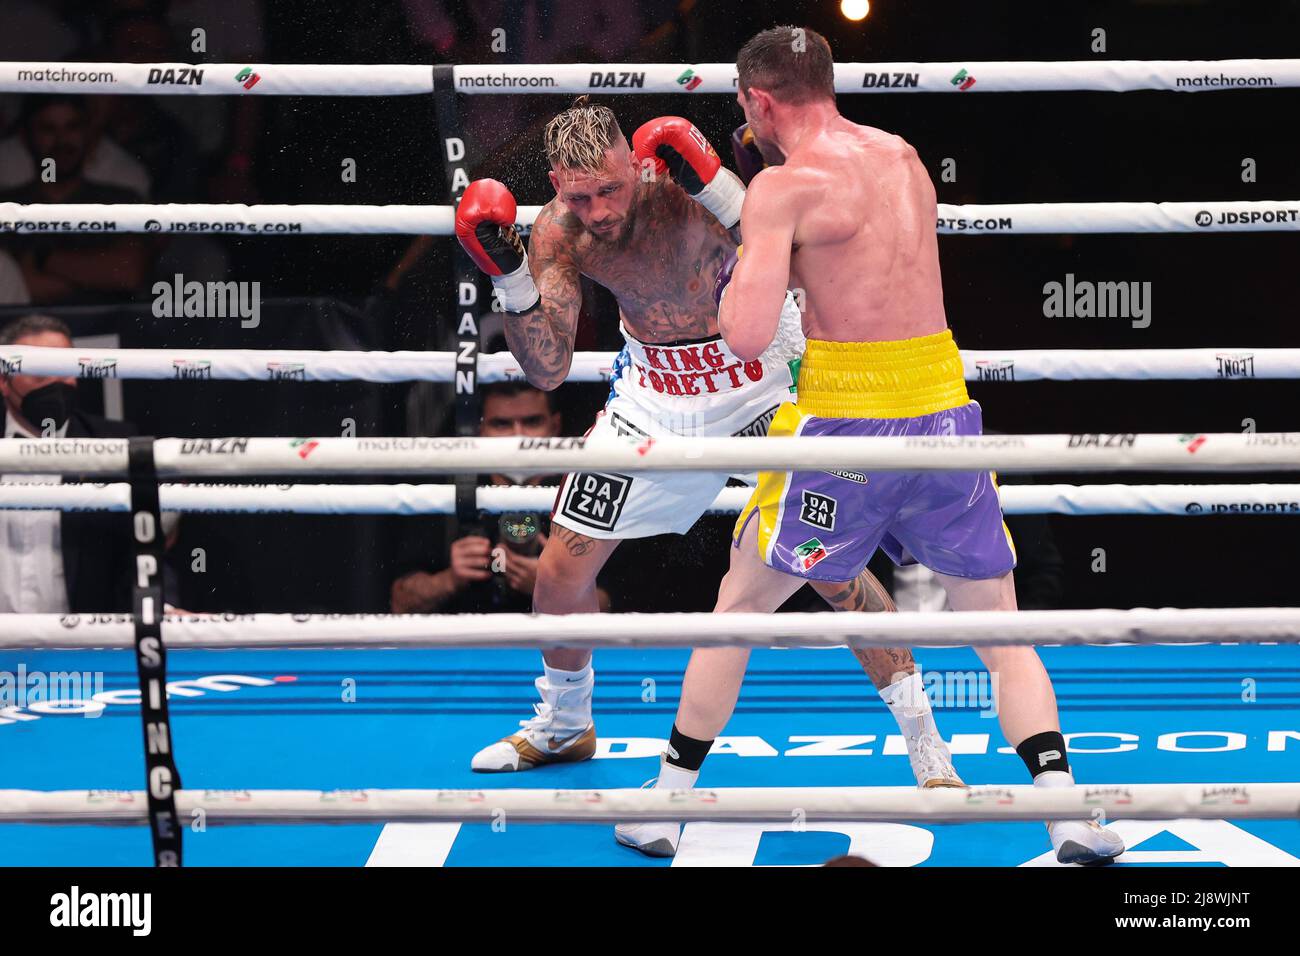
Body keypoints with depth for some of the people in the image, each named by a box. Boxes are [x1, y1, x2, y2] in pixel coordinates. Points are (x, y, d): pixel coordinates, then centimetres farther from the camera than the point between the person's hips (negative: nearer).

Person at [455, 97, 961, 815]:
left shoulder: (693, 178, -27)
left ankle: (924, 741, 5)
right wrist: (508, 278, -29)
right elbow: (547, 370, -14)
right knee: (560, 572, 6)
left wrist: (715, 189, -44)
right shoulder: (560, 231, -16)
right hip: (654, 391, 4)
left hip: (759, 375, -4)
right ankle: (563, 727, 34)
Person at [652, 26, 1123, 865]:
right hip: (945, 410, 5)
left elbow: (747, 339, -15)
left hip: (846, 423, -4)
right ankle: (1063, 807, -5)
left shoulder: (783, 187, -8)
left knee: (737, 606, 14)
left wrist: (736, 279, 5)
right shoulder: (905, 158, 12)